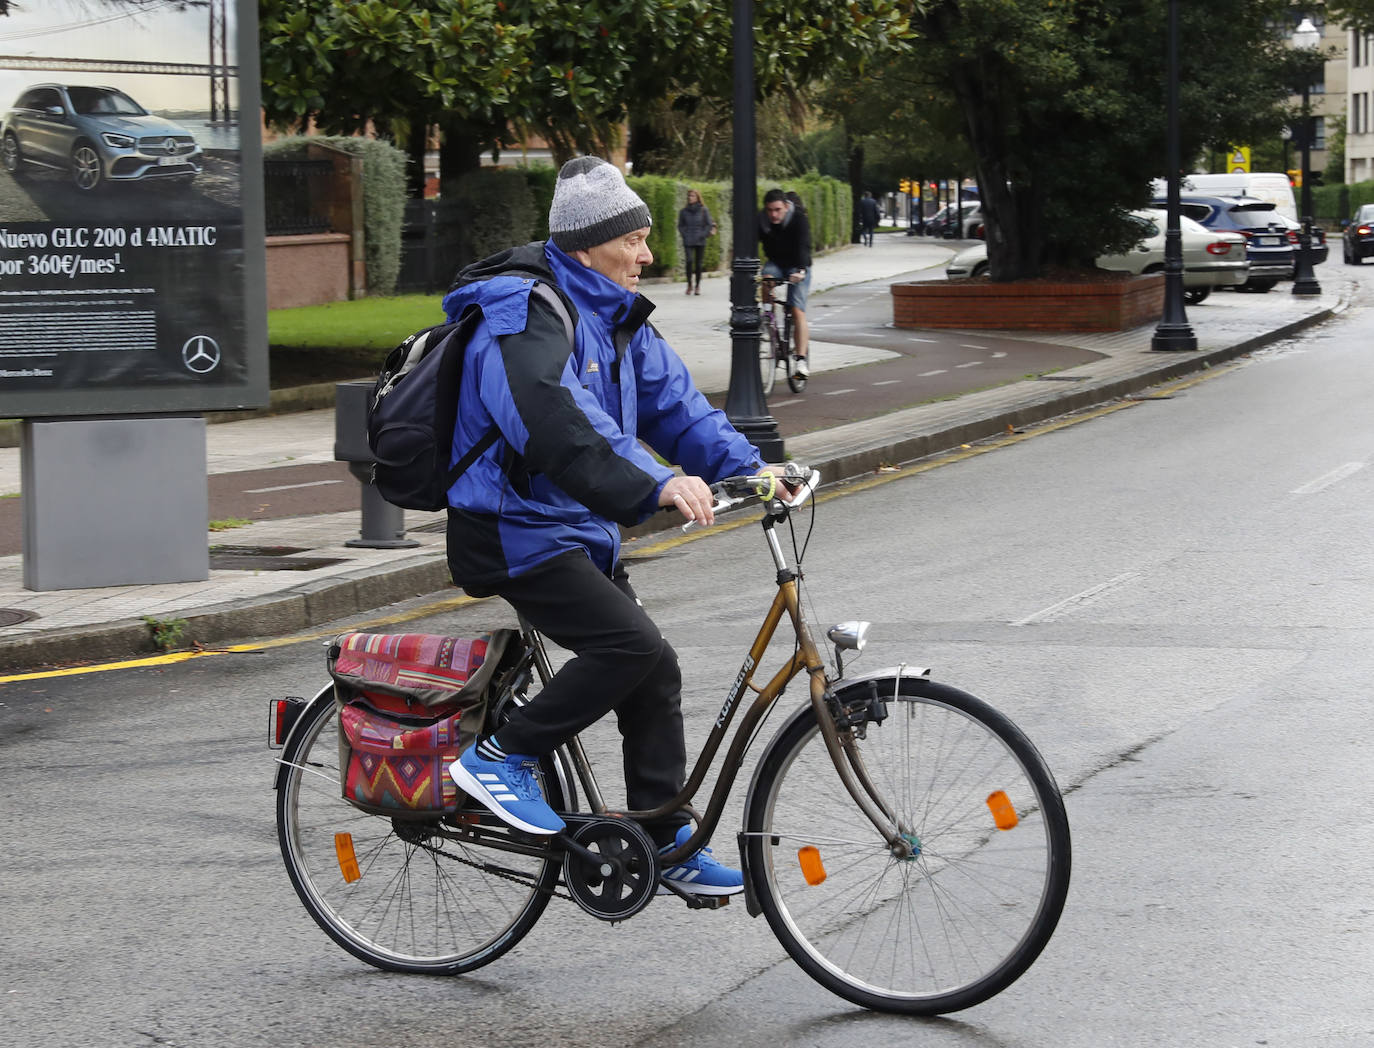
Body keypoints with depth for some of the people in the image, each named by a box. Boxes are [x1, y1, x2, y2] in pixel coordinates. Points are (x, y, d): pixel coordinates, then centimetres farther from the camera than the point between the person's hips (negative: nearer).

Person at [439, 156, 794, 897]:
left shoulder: (613, 317, 11)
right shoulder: (526, 316, -21)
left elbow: (671, 399, 9)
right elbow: (559, 428, -36)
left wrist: (745, 467, -5)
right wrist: (654, 487, -46)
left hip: (578, 531, 10)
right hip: (515, 533, -10)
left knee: (654, 673, 8)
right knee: (634, 646, -23)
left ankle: (666, 844, 18)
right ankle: (501, 758, -10)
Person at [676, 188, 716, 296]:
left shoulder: (704, 210, 2)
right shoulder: (684, 211, 7)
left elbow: (709, 224, 5)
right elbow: (680, 225, 17)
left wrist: (703, 235, -5)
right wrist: (684, 234, 3)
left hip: (700, 242, -1)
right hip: (688, 241, 1)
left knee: (698, 263, 0)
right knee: (689, 261, -17)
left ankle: (698, 286, 14)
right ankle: (689, 285, -5)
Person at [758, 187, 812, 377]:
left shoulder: (799, 220, -23)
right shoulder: (761, 221, -13)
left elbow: (803, 246, -35)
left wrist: (801, 270, -52)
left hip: (797, 268, -3)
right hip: (776, 263, 4)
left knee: (797, 310, -15)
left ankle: (801, 360, -14)